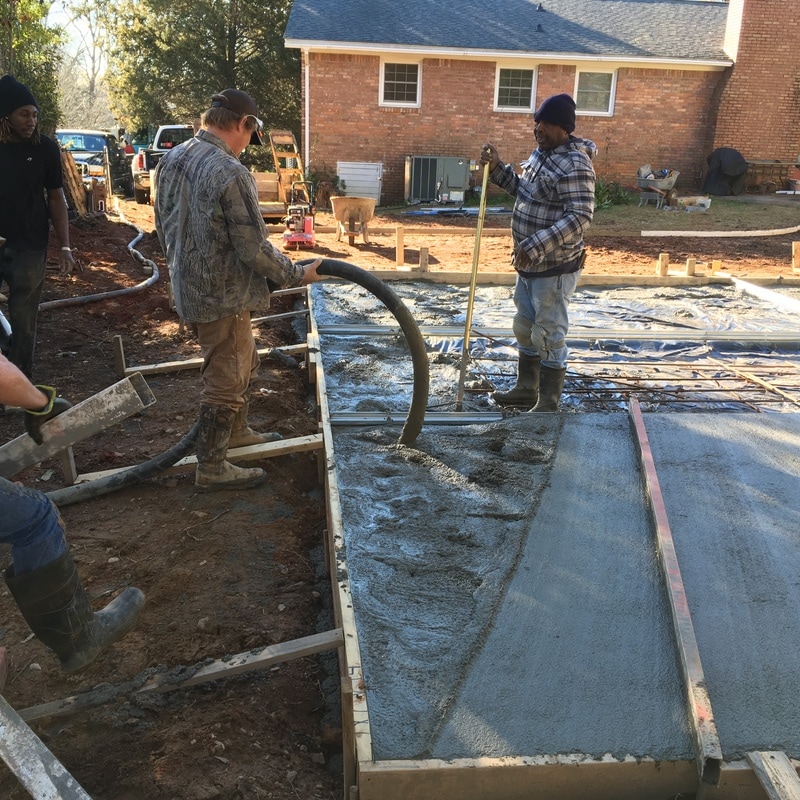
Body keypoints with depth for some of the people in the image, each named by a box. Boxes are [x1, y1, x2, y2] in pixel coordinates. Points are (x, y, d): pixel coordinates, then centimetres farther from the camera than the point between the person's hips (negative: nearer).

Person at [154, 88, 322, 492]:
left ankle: (236, 431, 44)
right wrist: (297, 274, -6)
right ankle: (211, 468, 18)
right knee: (226, 381, 5)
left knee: (243, 364, 26)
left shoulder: (171, 159, 4)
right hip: (221, 296, -9)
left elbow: (164, 226, 14)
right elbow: (254, 250, -21)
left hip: (188, 287, 9)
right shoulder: (230, 173, -24)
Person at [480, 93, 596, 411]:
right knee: (524, 327, 19)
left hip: (555, 267, -10)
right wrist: (497, 168, 8)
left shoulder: (574, 164, -21)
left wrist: (535, 246, -34)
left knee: (549, 335, 0)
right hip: (528, 263, 10)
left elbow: (580, 216, -28)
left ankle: (548, 404, 13)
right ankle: (526, 389, 35)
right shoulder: (540, 153, 9)